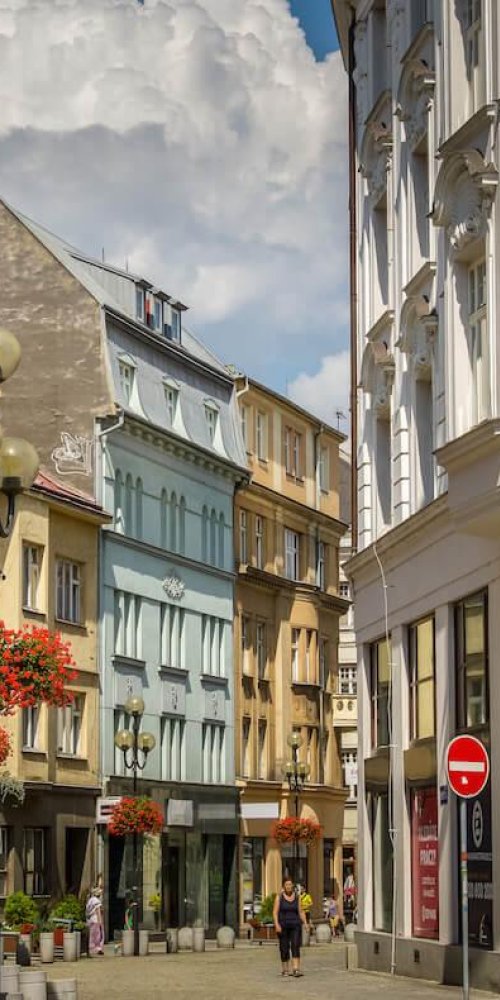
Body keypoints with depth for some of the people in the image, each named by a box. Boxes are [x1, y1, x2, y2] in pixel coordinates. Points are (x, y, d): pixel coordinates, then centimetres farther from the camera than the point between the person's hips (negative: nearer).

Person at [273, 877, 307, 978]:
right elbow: (275, 912, -5)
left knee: (295, 946, -13)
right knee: (284, 948, 4)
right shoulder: (279, 896, -2)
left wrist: (305, 923, -3)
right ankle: (285, 970, 19)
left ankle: (296, 969, -23)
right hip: (283, 926, -1)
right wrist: (276, 924, -17)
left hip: (295, 925, 1)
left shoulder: (297, 896, 6)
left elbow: (301, 912, 10)